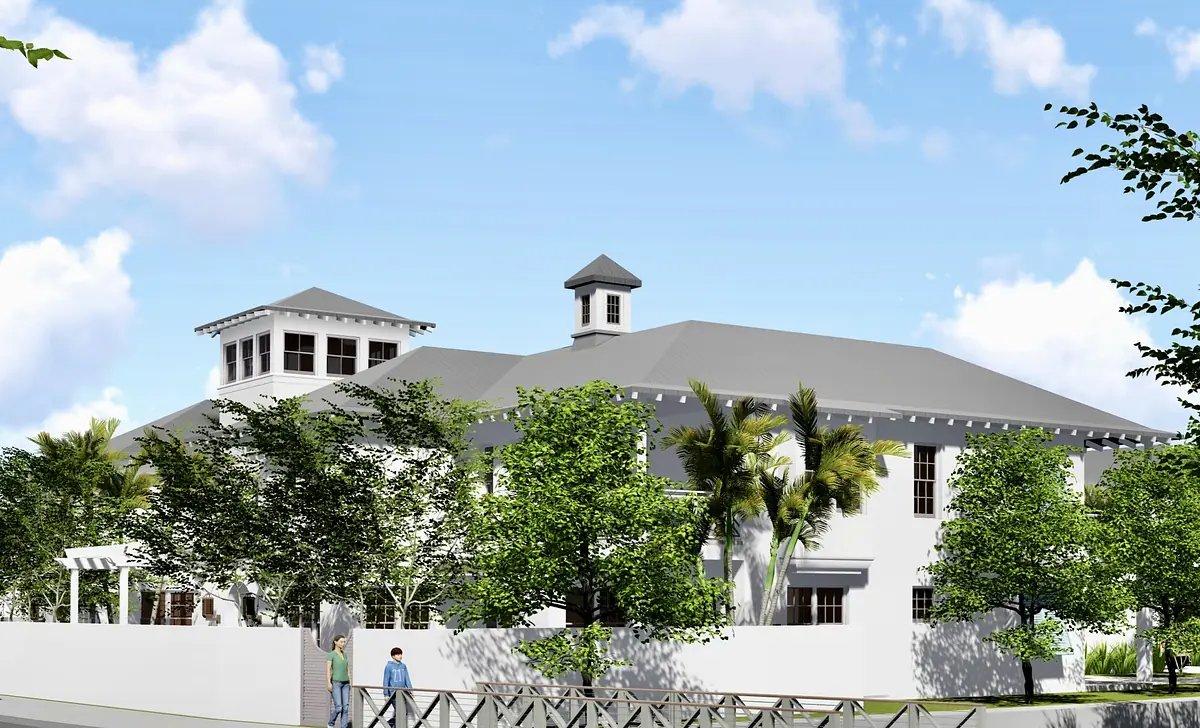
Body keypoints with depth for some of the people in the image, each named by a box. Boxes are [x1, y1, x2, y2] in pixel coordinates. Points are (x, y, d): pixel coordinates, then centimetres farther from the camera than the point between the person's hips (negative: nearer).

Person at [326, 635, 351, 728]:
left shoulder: (344, 654, 13)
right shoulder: (331, 654, -6)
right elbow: (328, 669, -13)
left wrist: (350, 682, 11)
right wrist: (329, 683, -21)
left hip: (345, 683, 6)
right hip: (335, 683, -6)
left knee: (345, 707, -2)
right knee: (338, 707, -11)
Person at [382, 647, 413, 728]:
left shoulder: (403, 666, 7)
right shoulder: (389, 666, -7)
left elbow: (407, 679, 9)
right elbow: (386, 681, -6)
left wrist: (410, 689, 1)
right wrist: (386, 694, -8)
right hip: (393, 693, -5)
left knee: (404, 711, 8)